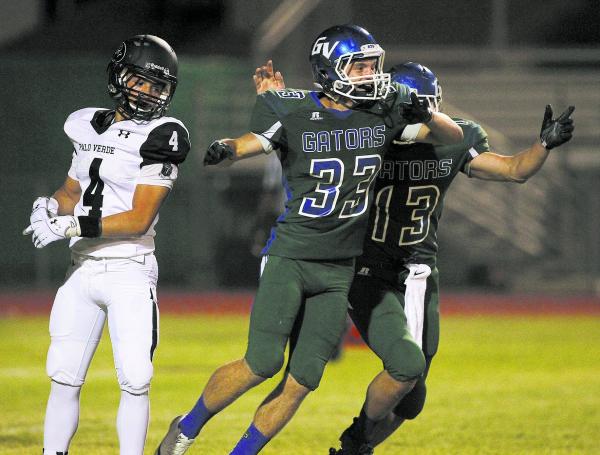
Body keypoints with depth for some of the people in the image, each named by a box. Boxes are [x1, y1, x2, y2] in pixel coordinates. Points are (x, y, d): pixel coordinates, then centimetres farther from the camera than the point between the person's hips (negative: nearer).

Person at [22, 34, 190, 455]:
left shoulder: (160, 137, -8)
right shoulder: (89, 127, 11)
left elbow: (139, 220, -14)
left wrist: (72, 226, -19)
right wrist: (51, 206, 0)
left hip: (130, 271, -5)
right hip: (82, 270, 5)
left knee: (135, 381, -10)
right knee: (64, 378, 5)